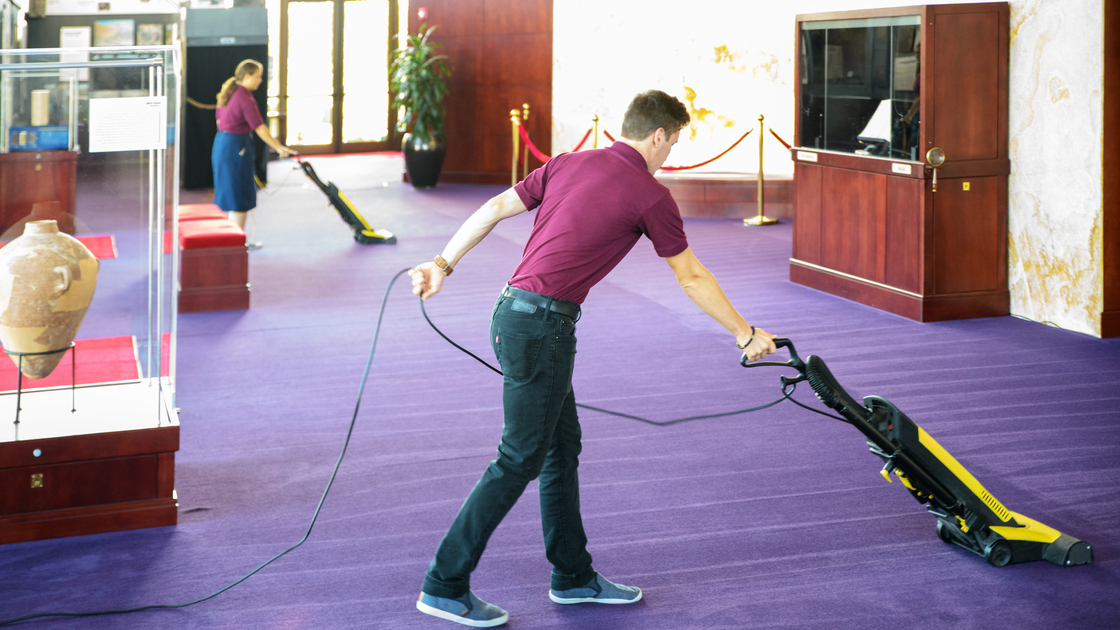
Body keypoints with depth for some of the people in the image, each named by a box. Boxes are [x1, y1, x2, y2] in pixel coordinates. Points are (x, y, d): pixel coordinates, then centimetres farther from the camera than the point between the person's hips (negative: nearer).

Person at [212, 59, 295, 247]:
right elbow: (259, 128, -19)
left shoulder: (228, 91, 9)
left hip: (221, 141, 9)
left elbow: (220, 118, 18)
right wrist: (279, 148, -14)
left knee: (228, 192, 16)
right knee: (240, 196, -1)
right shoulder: (245, 98, -19)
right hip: (237, 146, -9)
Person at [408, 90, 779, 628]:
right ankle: (445, 584, 2)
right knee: (520, 459, -2)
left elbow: (495, 208, 11)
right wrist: (746, 333, 14)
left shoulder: (569, 163, 13)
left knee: (562, 446, 17)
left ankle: (573, 575, 27)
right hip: (543, 325, -9)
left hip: (513, 311, 9)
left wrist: (443, 265, 15)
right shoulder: (651, 195, -6)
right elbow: (692, 280, 2)